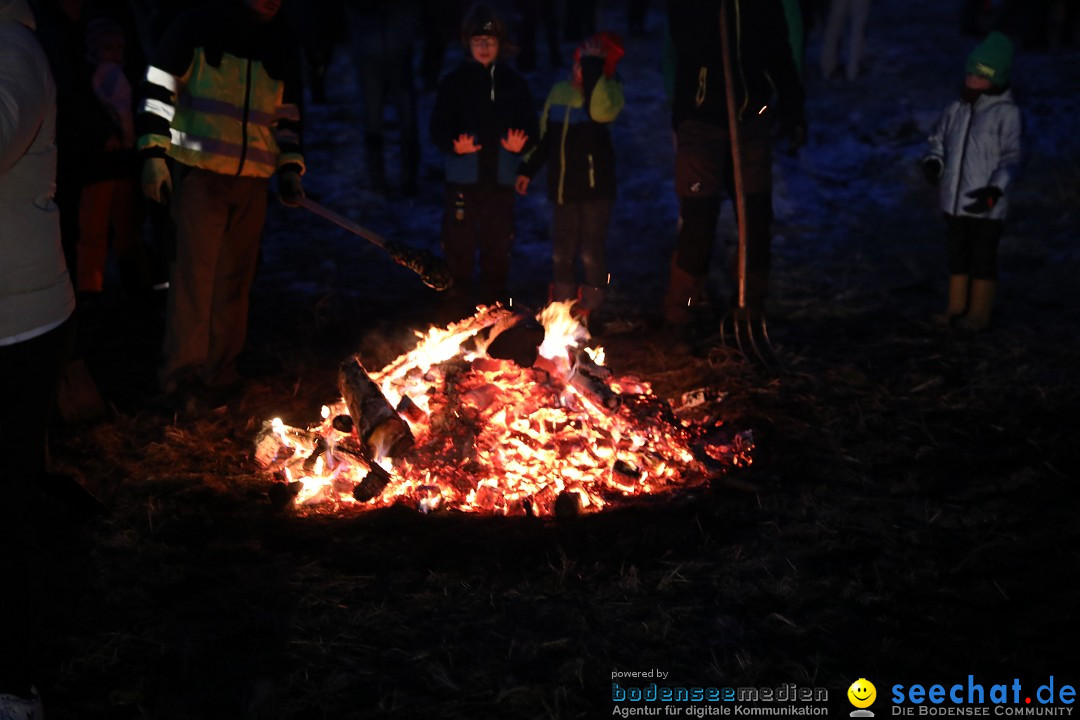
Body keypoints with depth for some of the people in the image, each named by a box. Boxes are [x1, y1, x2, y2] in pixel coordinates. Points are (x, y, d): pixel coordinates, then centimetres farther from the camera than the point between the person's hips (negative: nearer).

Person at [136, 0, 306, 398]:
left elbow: (288, 117, 19)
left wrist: (290, 167, 6)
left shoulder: (283, 49, 13)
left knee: (236, 276, 8)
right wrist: (154, 155, -11)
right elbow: (159, 90, -4)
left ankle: (221, 369, 18)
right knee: (195, 271, -6)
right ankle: (182, 372, 4)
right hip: (200, 171, -4)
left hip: (253, 180, 5)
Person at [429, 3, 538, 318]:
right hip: (462, 179, -2)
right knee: (459, 247, -2)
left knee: (498, 249, 9)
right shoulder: (455, 81, 2)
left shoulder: (514, 83, 8)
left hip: (500, 181, 2)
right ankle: (456, 311, 6)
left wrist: (520, 144, -13)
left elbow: (531, 127, 9)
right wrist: (454, 145, -20)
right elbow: (438, 128, -1)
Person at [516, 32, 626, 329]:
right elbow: (544, 135, 19)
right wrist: (528, 169, 19)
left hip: (595, 187, -5)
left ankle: (587, 313, 10)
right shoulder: (559, 91, 9)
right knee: (561, 254, 10)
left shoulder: (609, 90, -7)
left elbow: (601, 111, -31)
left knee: (591, 254, -3)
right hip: (563, 187, 5)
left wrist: (593, 67, -27)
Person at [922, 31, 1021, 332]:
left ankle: (978, 313, 14)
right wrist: (933, 162, -6)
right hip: (955, 201, 6)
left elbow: (1011, 157, -12)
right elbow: (938, 141, 15)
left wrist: (996, 189, -24)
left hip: (985, 205, -6)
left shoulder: (1006, 113, -10)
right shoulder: (957, 109, 6)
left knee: (982, 259, 5)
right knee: (957, 255, 15)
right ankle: (956, 307, 27)